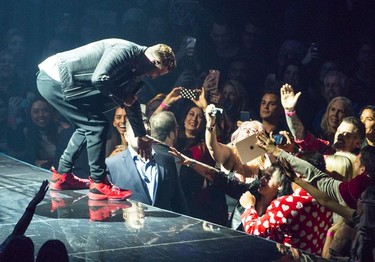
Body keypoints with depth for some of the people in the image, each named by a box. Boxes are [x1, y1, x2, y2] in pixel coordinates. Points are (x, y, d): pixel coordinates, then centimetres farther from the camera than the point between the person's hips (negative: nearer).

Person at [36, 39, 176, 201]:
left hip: (50, 79, 10)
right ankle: (98, 185, -3)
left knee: (88, 125, 20)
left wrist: (141, 136, 30)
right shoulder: (126, 51, -17)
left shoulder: (133, 65, 14)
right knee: (97, 125, -8)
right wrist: (121, 99, -11)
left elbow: (132, 101, 25)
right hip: (55, 79, -10)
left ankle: (62, 175, 26)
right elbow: (98, 79, -28)